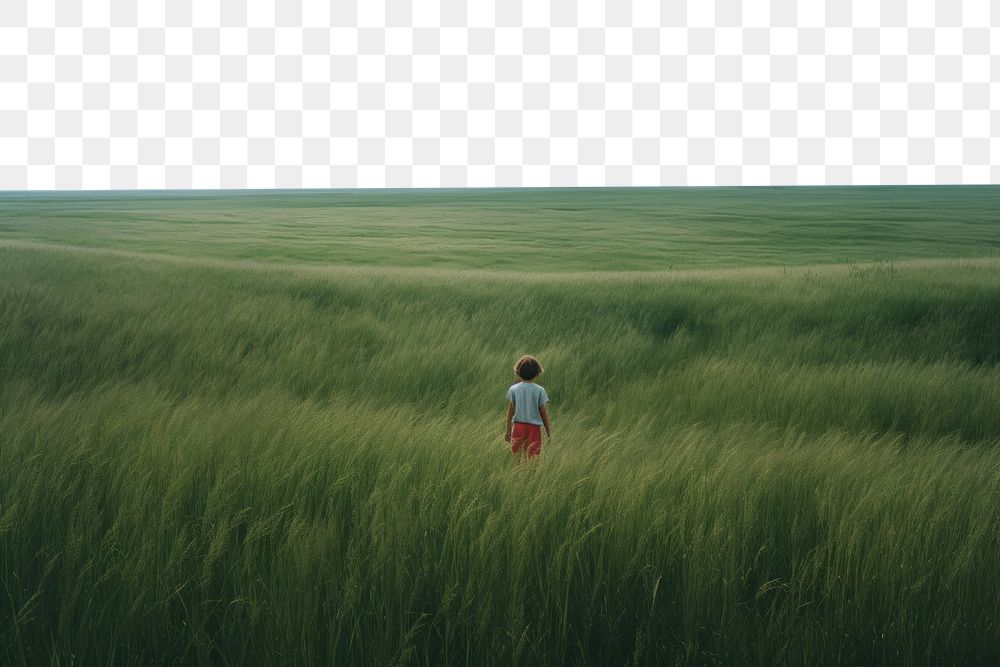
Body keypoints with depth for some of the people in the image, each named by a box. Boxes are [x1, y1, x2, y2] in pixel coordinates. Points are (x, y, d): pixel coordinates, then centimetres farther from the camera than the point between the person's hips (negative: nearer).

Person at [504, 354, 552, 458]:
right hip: (534, 427, -2)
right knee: (533, 457, 2)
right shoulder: (539, 390, -6)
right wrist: (548, 432, 7)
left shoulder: (513, 389, -1)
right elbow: (543, 412, -2)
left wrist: (508, 431, 11)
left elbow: (510, 412, 3)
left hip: (518, 427, 2)